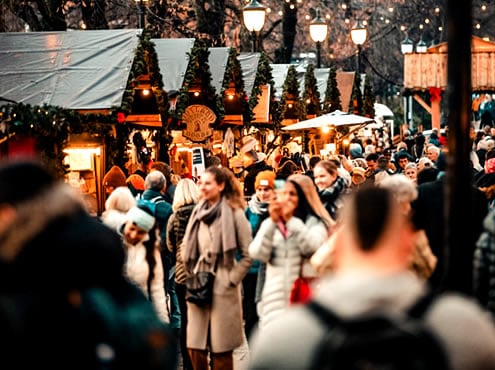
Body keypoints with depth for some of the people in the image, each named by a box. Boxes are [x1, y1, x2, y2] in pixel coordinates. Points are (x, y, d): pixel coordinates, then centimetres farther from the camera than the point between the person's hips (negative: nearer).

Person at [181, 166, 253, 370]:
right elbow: (189, 249, 20)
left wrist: (231, 280, -10)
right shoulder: (199, 212, 11)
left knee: (221, 349, 1)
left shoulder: (234, 213, -7)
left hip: (222, 288, -6)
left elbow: (248, 255, -8)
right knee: (195, 346, 5)